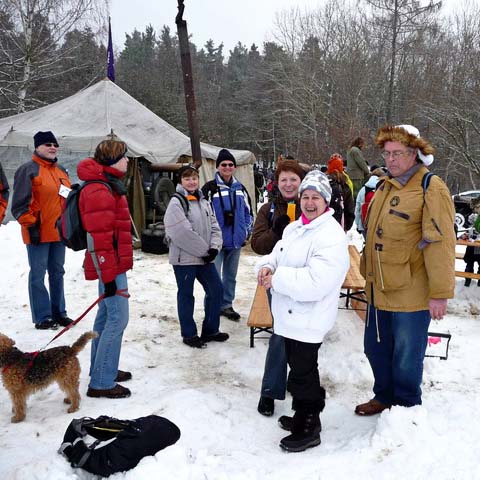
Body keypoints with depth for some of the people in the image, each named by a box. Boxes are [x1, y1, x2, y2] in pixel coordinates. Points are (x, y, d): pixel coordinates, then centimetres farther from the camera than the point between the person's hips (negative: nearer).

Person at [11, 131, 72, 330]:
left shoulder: (61, 171, 16)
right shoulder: (28, 170, -8)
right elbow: (20, 203, -12)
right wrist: (30, 225, -15)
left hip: (59, 231, 8)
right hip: (38, 233, -7)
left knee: (57, 273, 14)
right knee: (38, 274, 0)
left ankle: (58, 312, 24)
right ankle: (42, 317, 7)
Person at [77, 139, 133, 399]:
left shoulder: (109, 185, 16)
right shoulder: (98, 191, -19)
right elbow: (99, 237, -23)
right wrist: (108, 276, -23)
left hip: (112, 264, 11)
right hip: (110, 266, -11)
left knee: (106, 316, 17)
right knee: (117, 319, -7)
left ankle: (102, 369, 29)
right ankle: (101, 383, 0)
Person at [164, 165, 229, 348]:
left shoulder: (203, 201, 12)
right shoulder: (176, 203, -11)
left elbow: (214, 226, 9)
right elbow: (184, 233, -19)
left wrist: (214, 247, -8)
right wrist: (204, 250, -15)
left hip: (204, 257, 7)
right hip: (184, 258, -7)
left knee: (216, 289, 10)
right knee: (186, 295, 5)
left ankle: (210, 330, 25)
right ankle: (189, 335, 19)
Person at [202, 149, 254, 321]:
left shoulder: (240, 188, 11)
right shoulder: (209, 188, -8)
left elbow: (248, 211, 18)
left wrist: (247, 230, 8)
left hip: (235, 240, 6)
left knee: (231, 276, 15)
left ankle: (226, 305, 28)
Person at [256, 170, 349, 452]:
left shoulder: (332, 237, -21)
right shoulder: (294, 228, 10)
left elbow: (315, 283, -30)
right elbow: (277, 254, 17)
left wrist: (277, 279, -23)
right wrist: (267, 266, -7)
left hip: (308, 320, -9)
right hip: (290, 316, 9)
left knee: (303, 374, 3)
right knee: (299, 368, 23)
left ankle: (309, 430, 22)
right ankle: (302, 416, 41)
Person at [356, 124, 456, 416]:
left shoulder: (431, 189, -13)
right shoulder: (386, 187, 12)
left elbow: (440, 243, -19)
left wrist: (440, 293, -20)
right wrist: (370, 276, 18)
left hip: (411, 293, -8)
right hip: (380, 291, 8)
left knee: (406, 356, 8)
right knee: (376, 348, 19)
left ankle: (406, 407, 29)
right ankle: (384, 397, 39)